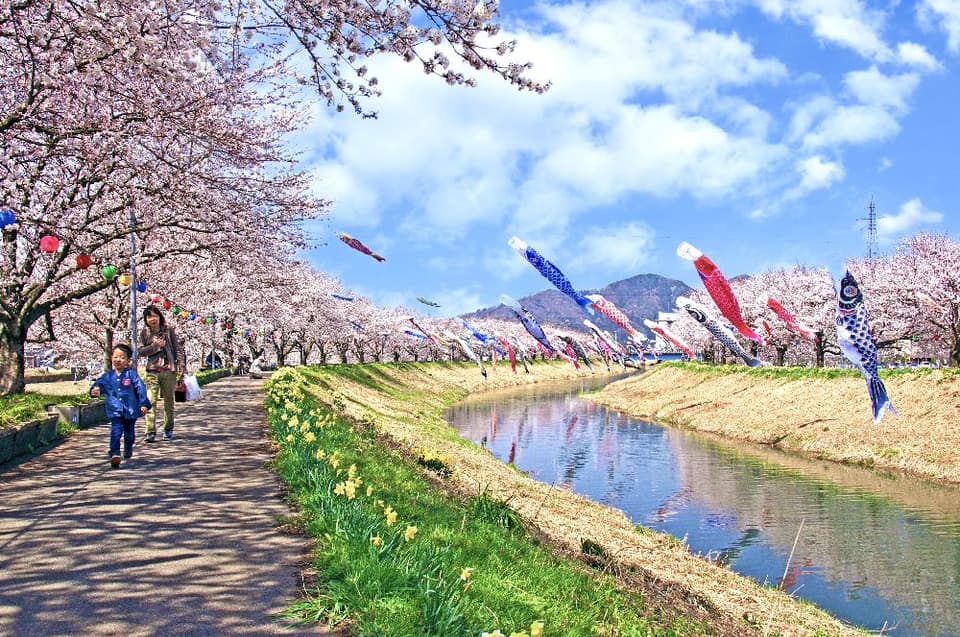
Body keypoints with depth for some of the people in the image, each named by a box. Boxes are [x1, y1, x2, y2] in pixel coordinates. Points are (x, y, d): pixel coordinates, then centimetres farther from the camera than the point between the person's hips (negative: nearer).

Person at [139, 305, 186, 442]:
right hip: (152, 371, 0)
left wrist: (182, 366, -6)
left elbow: (178, 348, 2)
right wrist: (155, 345, -13)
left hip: (169, 370, 0)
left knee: (169, 401, 10)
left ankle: (168, 430, 24)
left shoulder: (169, 330, 2)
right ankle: (151, 432, -13)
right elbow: (141, 351, 1)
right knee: (150, 401, -12)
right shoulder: (145, 333, 5)